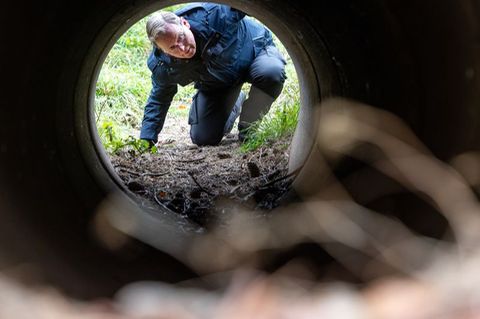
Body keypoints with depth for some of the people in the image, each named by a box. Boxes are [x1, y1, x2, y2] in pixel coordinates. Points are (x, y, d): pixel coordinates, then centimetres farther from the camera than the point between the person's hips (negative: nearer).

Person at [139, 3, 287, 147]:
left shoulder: (211, 14, -39)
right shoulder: (162, 66, -26)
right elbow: (158, 100, -8)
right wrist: (146, 140, -11)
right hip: (217, 86, 3)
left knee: (272, 73, -41)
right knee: (204, 139, -2)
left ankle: (248, 130, -14)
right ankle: (237, 103, 31)